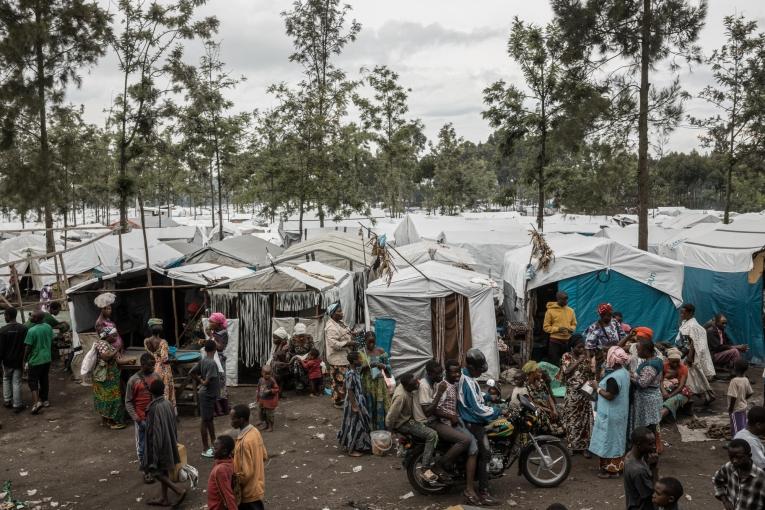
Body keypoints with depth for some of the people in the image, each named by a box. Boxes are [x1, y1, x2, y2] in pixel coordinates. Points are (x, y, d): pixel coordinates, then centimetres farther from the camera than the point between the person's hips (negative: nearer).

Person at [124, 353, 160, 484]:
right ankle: (146, 471, 22)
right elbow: (128, 402, -8)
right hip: (142, 420, -4)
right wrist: (137, 419, -17)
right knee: (142, 446, 8)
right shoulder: (133, 380, -12)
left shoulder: (156, 376, 1)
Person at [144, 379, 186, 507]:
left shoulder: (154, 408, -24)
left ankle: (179, 491, -1)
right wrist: (174, 442, 20)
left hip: (159, 443, -8)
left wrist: (154, 452, -17)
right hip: (168, 443, 8)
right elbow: (173, 425, 8)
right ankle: (164, 499, 26)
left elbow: (155, 431, -23)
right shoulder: (168, 404, -1)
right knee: (164, 470, 17)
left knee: (154, 469, 5)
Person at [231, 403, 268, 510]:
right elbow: (264, 456, 10)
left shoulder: (245, 441, -30)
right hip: (257, 485, 9)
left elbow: (246, 473, -27)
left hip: (249, 491, -9)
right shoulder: (255, 431, -2)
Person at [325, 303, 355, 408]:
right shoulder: (331, 327, -20)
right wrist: (348, 343, -24)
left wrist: (351, 340, 9)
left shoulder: (340, 323, 11)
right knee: (340, 380, -3)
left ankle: (339, 399, 27)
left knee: (340, 380, 17)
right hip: (337, 360, -10)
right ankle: (339, 402, 7)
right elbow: (334, 343, -27)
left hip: (343, 357, 10)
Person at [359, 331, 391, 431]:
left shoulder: (380, 351, 0)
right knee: (368, 408, 2)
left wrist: (383, 366, -17)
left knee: (380, 408, 0)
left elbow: (389, 367, 4)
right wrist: (365, 366, -19)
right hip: (366, 384, -1)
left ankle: (381, 430, 11)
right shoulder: (361, 353, -1)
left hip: (379, 383, 1)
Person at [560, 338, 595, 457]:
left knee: (585, 419, 4)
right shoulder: (567, 356, -3)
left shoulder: (586, 356, 5)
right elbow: (566, 371, -16)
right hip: (572, 393, -2)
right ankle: (572, 445, 16)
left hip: (585, 393, 2)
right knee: (572, 419, 4)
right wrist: (578, 361, -18)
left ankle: (584, 446, 13)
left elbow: (592, 373, 7)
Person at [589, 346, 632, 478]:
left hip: (610, 415, -9)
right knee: (616, 439, 19)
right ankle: (618, 466, 30)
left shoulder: (613, 377, -26)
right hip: (620, 412, 9)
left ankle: (611, 469, 12)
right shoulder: (625, 372, 3)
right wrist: (602, 385, 10)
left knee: (609, 439, 2)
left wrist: (597, 387, -16)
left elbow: (609, 396, -26)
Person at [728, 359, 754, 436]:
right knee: (743, 426, 17)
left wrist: (730, 409, -15)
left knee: (737, 428, 2)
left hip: (736, 408, -7)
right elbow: (750, 393, 8)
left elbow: (733, 397, -25)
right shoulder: (746, 380, -2)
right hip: (743, 407, 7)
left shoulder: (734, 381, -24)